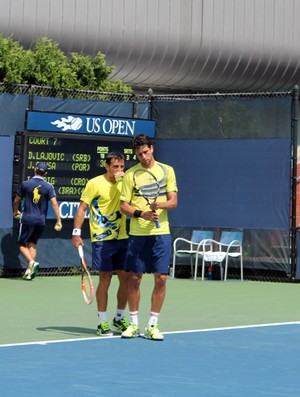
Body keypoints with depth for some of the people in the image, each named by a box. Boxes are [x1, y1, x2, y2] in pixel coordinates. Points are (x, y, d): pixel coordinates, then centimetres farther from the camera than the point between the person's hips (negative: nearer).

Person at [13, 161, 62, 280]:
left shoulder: (25, 184, -4)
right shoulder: (49, 187, -3)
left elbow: (16, 201, 8)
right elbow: (54, 204, -9)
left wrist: (16, 211, 28)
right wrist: (58, 221, -5)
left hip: (27, 219, -3)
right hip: (41, 220, 3)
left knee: (22, 245, 7)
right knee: (32, 244, 17)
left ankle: (32, 262, -19)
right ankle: (29, 272, 10)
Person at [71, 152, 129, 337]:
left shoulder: (124, 183, 10)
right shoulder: (95, 183, -4)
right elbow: (82, 209, -4)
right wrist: (76, 233, -11)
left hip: (122, 238, 5)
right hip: (102, 239, -5)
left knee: (126, 278, 4)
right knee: (105, 278, -3)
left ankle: (119, 319, 19)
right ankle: (102, 322, 7)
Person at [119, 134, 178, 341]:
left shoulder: (167, 170, 6)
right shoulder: (130, 174, 3)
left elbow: (173, 201, 2)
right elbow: (124, 205, 1)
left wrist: (161, 204, -19)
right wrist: (140, 213, -18)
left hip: (161, 232, 0)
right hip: (137, 233, 0)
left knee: (161, 278, -2)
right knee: (134, 277, 2)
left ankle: (152, 325, 8)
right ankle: (134, 324, 16)